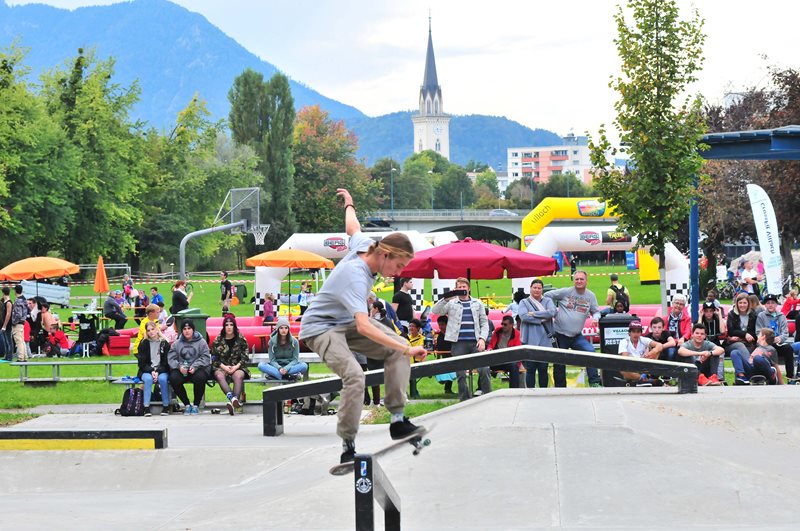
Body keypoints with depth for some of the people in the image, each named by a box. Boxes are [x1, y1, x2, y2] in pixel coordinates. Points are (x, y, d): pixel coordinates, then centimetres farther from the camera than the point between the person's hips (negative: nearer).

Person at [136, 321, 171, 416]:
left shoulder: (164, 343, 3)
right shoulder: (143, 344, 4)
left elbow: (166, 362, 0)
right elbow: (141, 363, 1)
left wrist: (157, 372, -14)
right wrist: (151, 371, -14)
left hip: (162, 370, 0)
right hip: (146, 371, 0)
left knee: (162, 379, -33)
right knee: (148, 379, -33)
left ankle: (166, 406, -23)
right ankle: (146, 408, -35)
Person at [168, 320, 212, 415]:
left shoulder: (201, 342, 8)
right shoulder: (176, 344, 14)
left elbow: (205, 358, -2)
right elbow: (171, 358, 5)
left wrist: (195, 366, -18)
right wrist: (179, 366, -15)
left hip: (198, 369, -2)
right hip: (181, 370, 2)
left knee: (200, 377, -36)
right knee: (173, 378, -30)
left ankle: (196, 405, -14)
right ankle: (187, 404, -11)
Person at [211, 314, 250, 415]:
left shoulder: (241, 339, 7)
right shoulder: (218, 340, 8)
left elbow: (245, 357, 4)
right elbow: (214, 358, 6)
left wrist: (236, 366, -11)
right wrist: (224, 367, -10)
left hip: (238, 367, -1)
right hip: (222, 367, 1)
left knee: (238, 376, -36)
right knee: (219, 376, -34)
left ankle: (235, 399, -55)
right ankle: (230, 396, -56)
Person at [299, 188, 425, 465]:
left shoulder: (364, 244, -9)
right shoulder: (356, 277, -34)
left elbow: (352, 227, 16)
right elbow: (364, 328, -43)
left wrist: (349, 204, 39)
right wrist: (408, 349, -46)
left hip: (348, 321, 9)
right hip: (321, 327, -9)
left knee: (396, 351, -7)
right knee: (354, 375, -31)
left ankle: (397, 420, -5)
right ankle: (348, 447, -23)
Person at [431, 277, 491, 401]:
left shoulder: (477, 303, 15)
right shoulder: (451, 303, 10)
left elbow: (484, 323, 13)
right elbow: (435, 311, -3)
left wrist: (482, 338, -3)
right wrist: (446, 299, -15)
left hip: (475, 343, 0)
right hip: (458, 344, 0)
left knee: (484, 370, -10)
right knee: (461, 374, 0)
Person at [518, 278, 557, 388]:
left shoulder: (548, 301, 12)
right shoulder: (524, 302, 8)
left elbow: (552, 312, -8)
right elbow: (523, 316, -10)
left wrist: (533, 314, -10)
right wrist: (542, 319, -10)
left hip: (545, 341, 1)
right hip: (530, 341, -1)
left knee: (543, 369, 6)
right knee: (530, 369, 0)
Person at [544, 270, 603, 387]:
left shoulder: (590, 296, 4)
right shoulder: (565, 292, -4)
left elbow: (596, 311, 11)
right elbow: (547, 295, 3)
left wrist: (595, 318, -11)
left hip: (576, 336, 2)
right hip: (560, 334, -2)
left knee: (590, 352, -21)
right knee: (559, 364, 4)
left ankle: (594, 382, -16)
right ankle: (560, 388, 19)